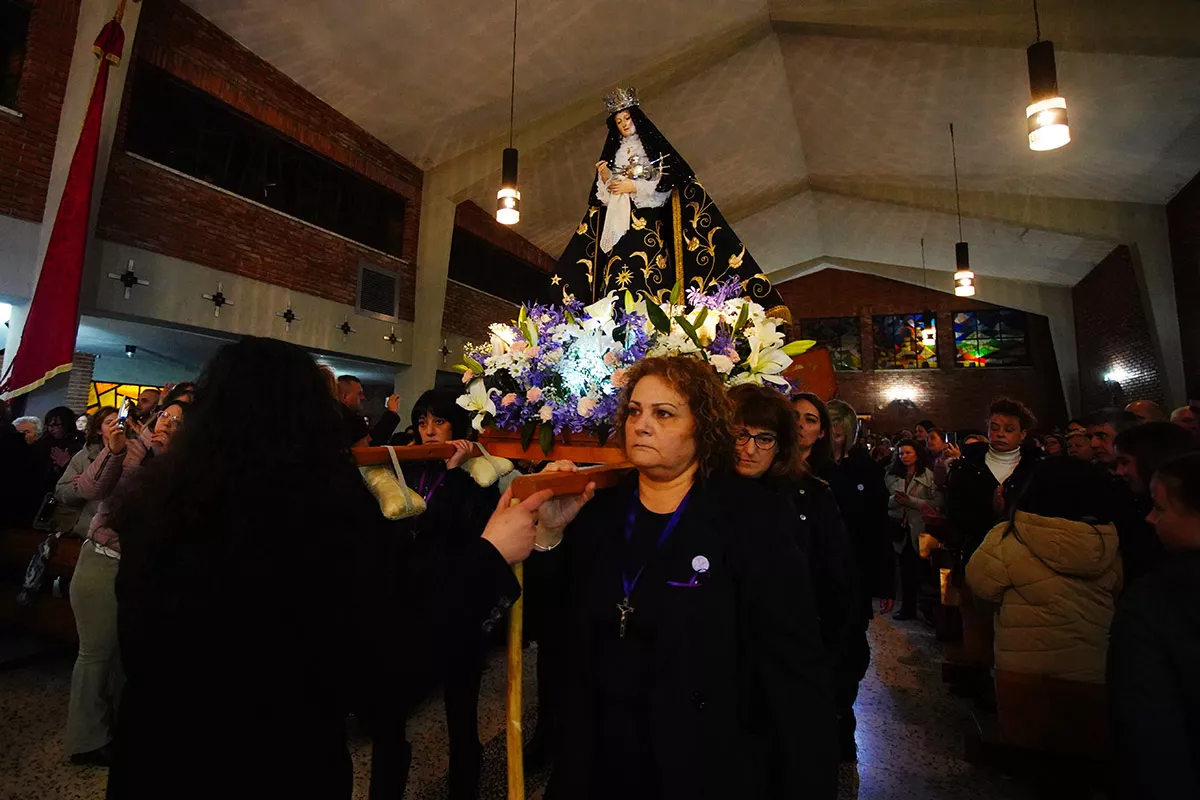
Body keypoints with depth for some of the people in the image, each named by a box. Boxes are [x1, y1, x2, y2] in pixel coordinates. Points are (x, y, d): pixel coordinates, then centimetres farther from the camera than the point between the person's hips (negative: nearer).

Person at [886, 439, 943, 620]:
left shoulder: (928, 475, -2)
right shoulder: (893, 476, 10)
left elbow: (937, 502, -10)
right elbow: (885, 502, 6)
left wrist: (910, 500, -17)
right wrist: (895, 499, -15)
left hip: (921, 528, -3)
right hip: (900, 527, 4)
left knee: (922, 569, 1)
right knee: (906, 568, 10)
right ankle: (907, 608, 20)